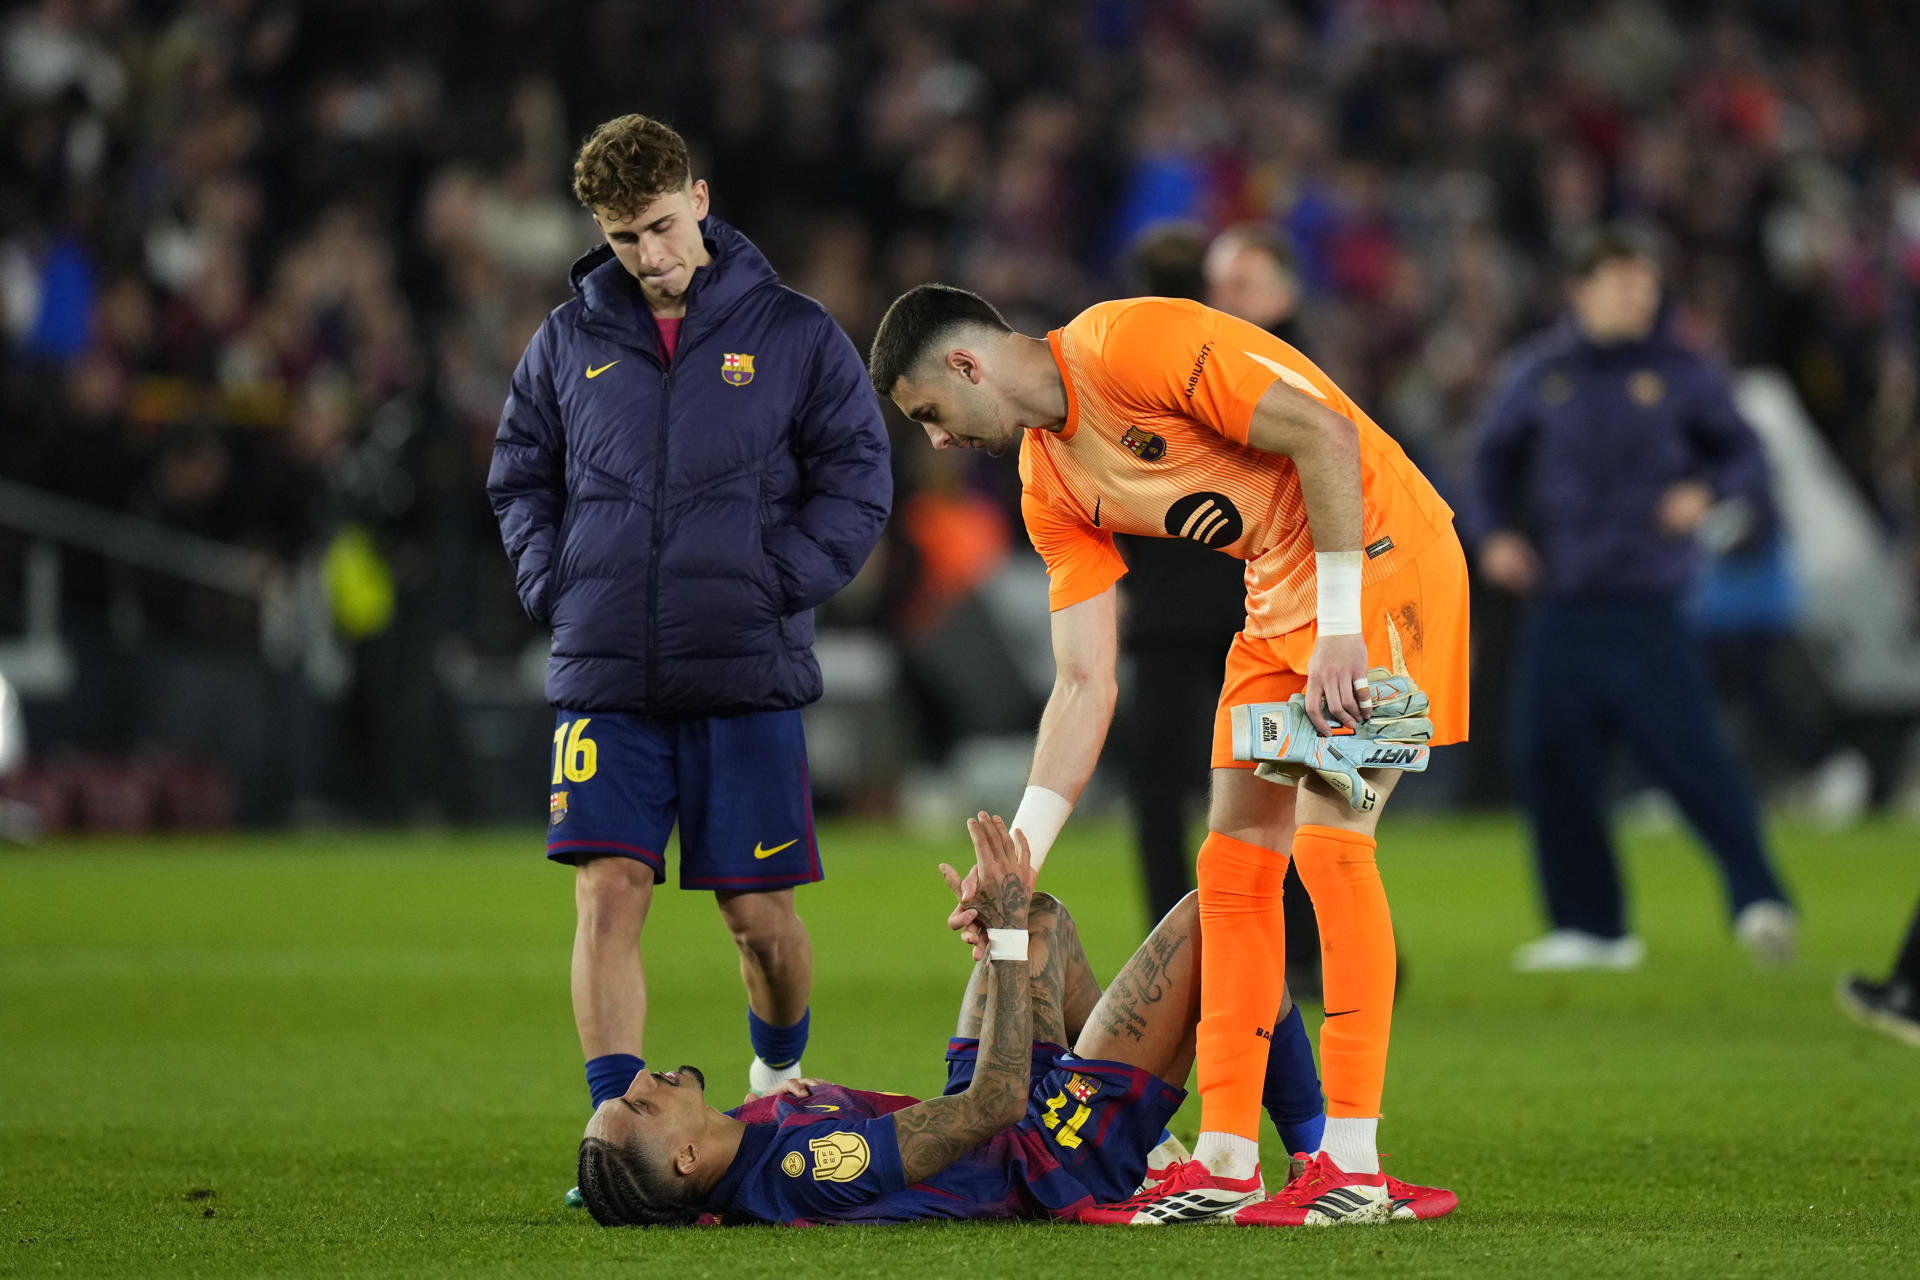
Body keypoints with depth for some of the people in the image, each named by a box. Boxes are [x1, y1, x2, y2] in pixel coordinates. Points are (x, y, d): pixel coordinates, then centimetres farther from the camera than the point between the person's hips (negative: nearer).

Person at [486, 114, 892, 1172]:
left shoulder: (791, 334, 3)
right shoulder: (568, 342, 9)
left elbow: (858, 481, 3)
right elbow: (519, 479, 18)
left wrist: (774, 586, -7)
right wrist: (556, 586, 2)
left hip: (747, 679, -1)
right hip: (604, 680, 1)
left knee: (760, 914, 4)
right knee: (608, 897, -9)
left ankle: (780, 1072, 32)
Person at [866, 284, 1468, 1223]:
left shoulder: (1132, 345, -19)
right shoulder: (1050, 486, 7)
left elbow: (1325, 434, -23)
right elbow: (1084, 686, 8)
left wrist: (1339, 627, -23)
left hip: (1377, 556, -9)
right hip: (1279, 598, 9)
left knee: (1327, 838, -15)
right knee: (1234, 859, 4)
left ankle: (1351, 1162, -13)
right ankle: (1226, 1161, 7)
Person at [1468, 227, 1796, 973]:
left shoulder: (1680, 374, 2)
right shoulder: (1539, 374, 6)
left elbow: (1742, 452, 9)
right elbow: (1494, 457, 20)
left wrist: (1710, 493, -10)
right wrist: (1496, 533, 7)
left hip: (1649, 608, -3)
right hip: (1560, 606, 3)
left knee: (1690, 755, -13)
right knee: (1549, 761, 1)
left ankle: (1758, 901, -9)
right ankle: (1590, 926, 12)